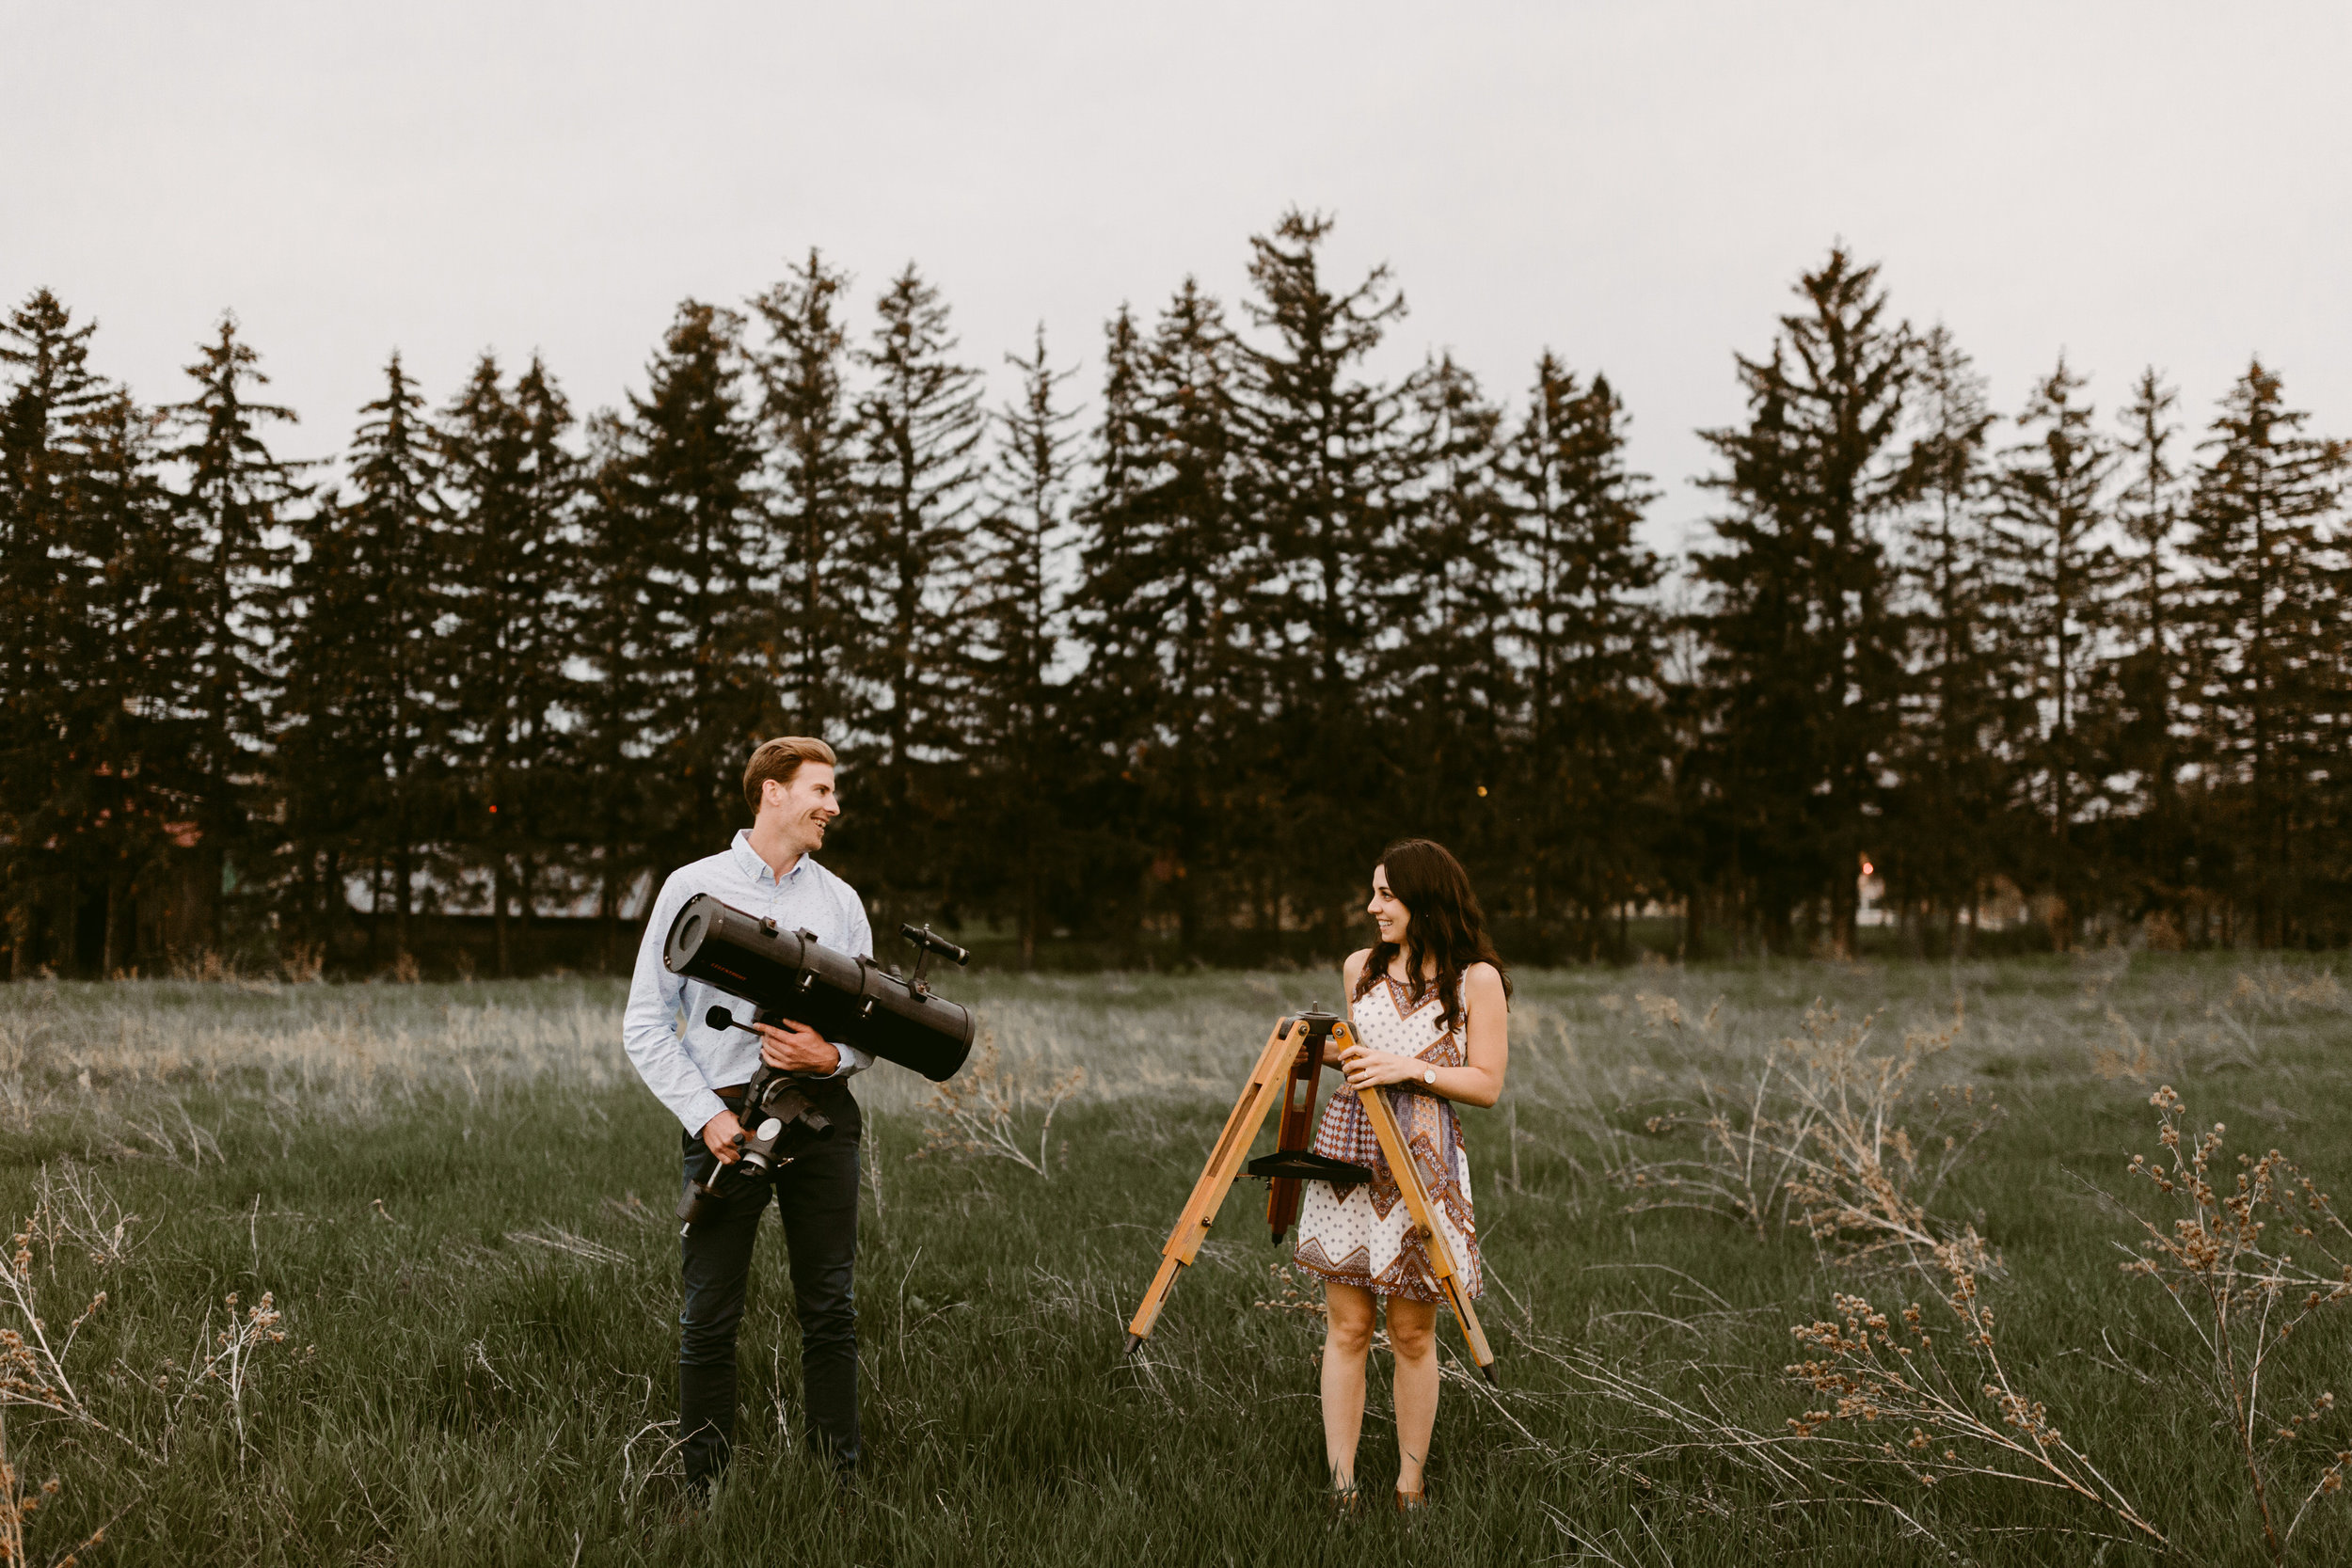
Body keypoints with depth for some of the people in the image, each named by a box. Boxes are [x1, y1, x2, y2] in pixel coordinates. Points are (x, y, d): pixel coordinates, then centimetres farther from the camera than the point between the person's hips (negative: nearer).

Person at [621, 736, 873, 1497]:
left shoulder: (839, 900, 13)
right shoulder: (693, 887, 3)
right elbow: (646, 1022, 1)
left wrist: (833, 1056, -8)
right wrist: (705, 1115, -10)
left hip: (821, 1113, 3)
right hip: (726, 1115, -3)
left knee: (830, 1311, 5)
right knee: (710, 1317, 1)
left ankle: (841, 1481, 13)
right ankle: (703, 1487, 10)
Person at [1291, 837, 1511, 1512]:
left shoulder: (1477, 978, -2)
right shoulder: (1360, 967, 12)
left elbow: (1486, 1084, -4)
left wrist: (1411, 1068, -14)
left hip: (1423, 1159, -3)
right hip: (1348, 1145, 3)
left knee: (1412, 1333, 2)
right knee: (1347, 1326, 0)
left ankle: (1410, 1487, 13)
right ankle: (1341, 1485, 5)